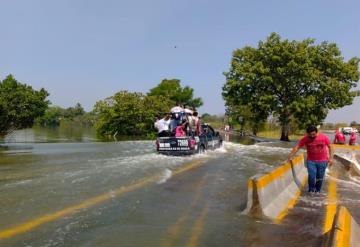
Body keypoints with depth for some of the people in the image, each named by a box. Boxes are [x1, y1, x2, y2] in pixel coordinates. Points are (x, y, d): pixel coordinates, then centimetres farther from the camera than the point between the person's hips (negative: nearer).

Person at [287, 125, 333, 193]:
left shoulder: (324, 137, -8)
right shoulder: (305, 139, -9)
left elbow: (329, 147, 3)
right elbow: (297, 147, -10)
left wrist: (330, 158, -1)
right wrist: (290, 157, -16)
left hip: (322, 161, 1)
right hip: (311, 161, 0)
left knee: (320, 178, 7)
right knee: (311, 176, -11)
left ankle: (317, 192, 25)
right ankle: (311, 191, 7)